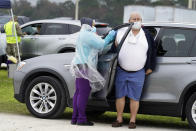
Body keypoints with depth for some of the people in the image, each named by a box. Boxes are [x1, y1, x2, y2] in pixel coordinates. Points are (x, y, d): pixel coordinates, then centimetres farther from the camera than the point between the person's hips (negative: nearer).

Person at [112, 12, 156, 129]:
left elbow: (153, 52, 10)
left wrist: (151, 67, 6)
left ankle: (132, 120, 9)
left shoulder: (147, 36, 4)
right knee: (120, 96, 5)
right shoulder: (121, 33, 3)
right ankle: (119, 119, 15)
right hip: (121, 71, 1)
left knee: (134, 98, 0)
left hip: (138, 73, -1)